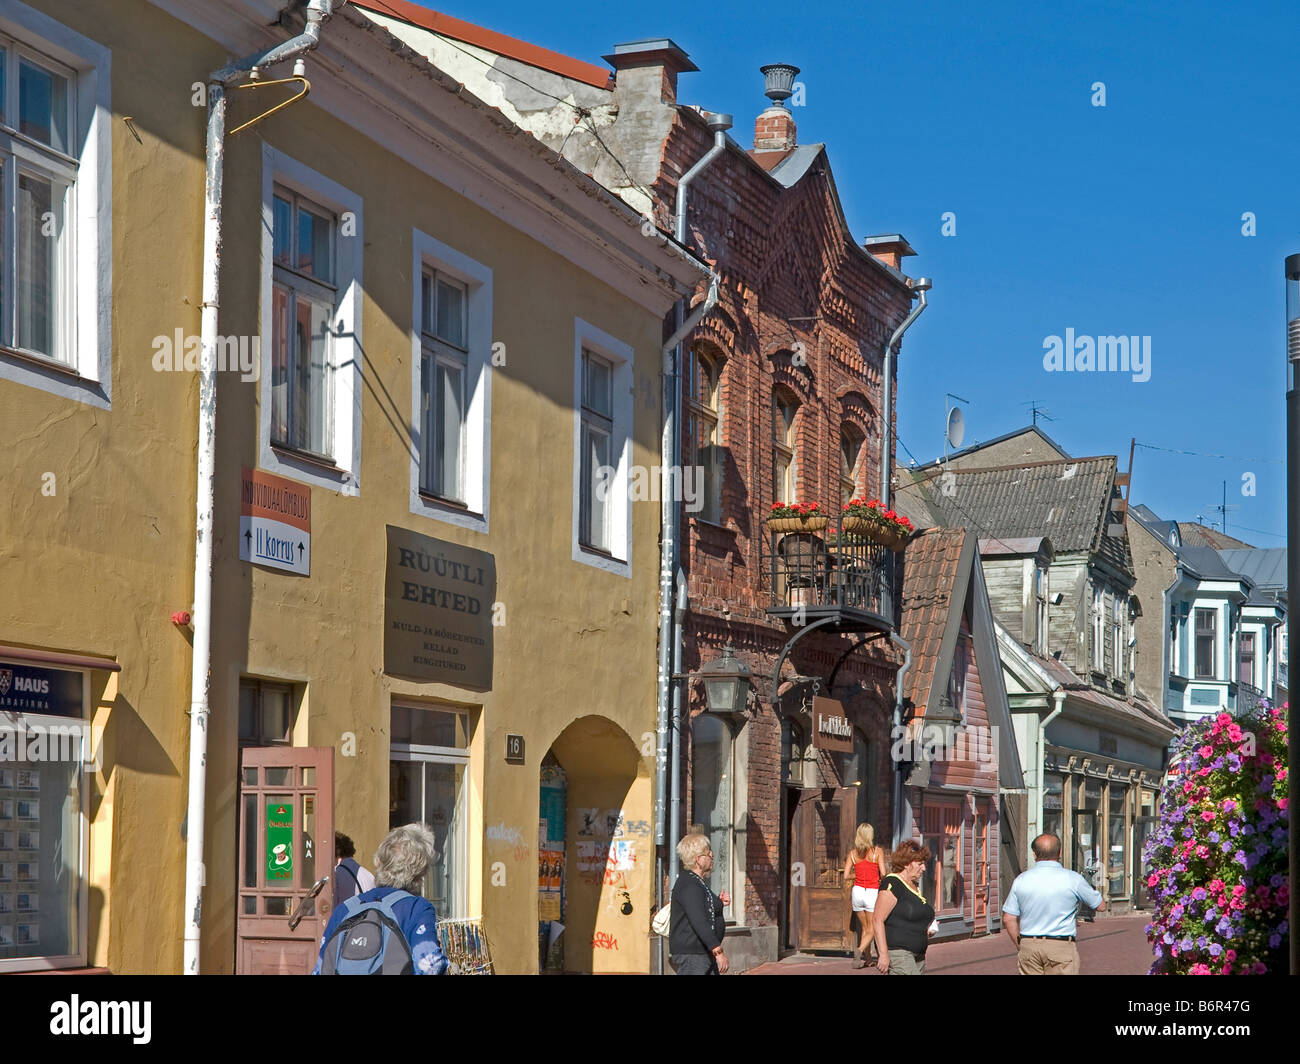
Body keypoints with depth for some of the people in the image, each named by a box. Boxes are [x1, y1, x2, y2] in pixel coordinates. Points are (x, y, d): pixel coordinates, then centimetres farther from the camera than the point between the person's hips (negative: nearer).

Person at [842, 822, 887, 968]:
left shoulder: (853, 853, 2)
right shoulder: (878, 851, -7)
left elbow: (846, 875, -1)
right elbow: (883, 874, -11)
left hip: (857, 890, 3)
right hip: (873, 892, -3)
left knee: (863, 928, 17)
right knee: (870, 931, 1)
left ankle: (866, 959, 16)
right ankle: (860, 950, -23)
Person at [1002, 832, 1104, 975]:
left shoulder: (1021, 880, 2)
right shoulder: (1073, 879, -6)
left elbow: (1008, 919, 4)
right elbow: (1100, 905, 8)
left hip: (1029, 947, 3)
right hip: (1062, 947, -3)